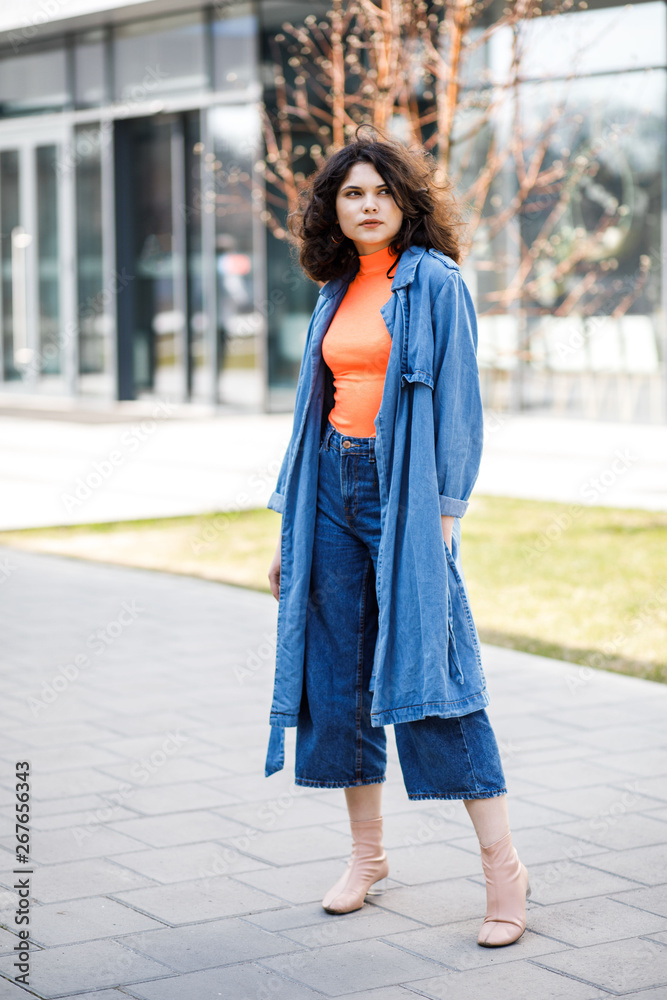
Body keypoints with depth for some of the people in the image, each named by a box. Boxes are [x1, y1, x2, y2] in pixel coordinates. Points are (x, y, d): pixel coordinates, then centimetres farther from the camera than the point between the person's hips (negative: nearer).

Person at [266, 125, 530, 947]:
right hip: (335, 488, 7)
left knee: (426, 667, -10)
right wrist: (290, 527, 15)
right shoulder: (336, 294, 14)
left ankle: (502, 865, -3)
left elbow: (456, 400, -8)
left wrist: (443, 510, -15)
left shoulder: (434, 281, -4)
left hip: (403, 490, -6)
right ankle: (366, 855, 19)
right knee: (339, 671, 7)